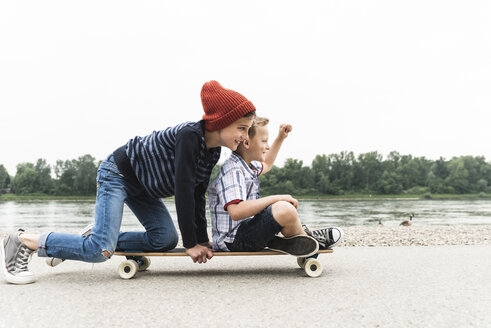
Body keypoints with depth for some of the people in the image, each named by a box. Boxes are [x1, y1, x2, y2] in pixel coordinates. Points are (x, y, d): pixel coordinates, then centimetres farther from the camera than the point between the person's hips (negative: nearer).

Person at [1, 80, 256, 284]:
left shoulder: (213, 151, -3)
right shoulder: (189, 136, -31)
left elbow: (197, 195, 2)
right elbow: (183, 190, -31)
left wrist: (202, 240, -2)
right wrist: (190, 244, -25)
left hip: (142, 188, 9)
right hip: (118, 173, -9)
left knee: (165, 239, -2)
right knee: (101, 251, -20)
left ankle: (94, 239, 9)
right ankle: (23, 240, -3)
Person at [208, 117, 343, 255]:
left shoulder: (246, 166, 11)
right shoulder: (232, 171, -21)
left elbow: (266, 165, 35)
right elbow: (236, 212, -34)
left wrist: (280, 137, 26)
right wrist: (276, 198, -28)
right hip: (233, 240, -11)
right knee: (284, 209, -27)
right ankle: (307, 240, -1)